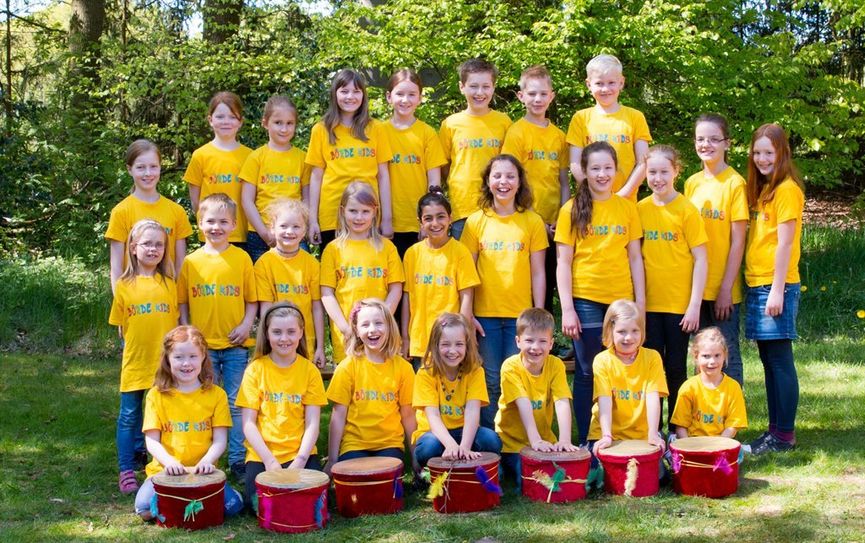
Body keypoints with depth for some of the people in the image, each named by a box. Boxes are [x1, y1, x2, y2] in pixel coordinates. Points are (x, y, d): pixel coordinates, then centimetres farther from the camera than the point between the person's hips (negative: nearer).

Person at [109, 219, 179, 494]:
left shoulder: (169, 284, 2)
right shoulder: (124, 286, -1)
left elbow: (175, 320, 9)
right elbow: (120, 325, 8)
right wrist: (137, 343, 4)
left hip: (165, 363, 1)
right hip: (134, 362, -1)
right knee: (129, 417, 6)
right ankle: (127, 470, 14)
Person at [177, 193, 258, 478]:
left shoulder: (242, 258, 0)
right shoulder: (191, 261, 2)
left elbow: (252, 299, 3)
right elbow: (182, 302, 6)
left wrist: (246, 325, -11)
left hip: (235, 345, -1)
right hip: (202, 345, 1)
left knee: (237, 405, 6)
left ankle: (238, 460, 14)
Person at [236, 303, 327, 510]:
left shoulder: (310, 371, 3)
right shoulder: (255, 369, 1)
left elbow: (312, 424, -1)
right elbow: (248, 423, -2)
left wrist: (300, 460, -16)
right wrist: (269, 460, -14)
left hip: (301, 453, 0)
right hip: (261, 454, 0)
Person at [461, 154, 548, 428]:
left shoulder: (533, 221, 3)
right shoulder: (475, 221, 4)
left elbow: (538, 273, 4)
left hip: (521, 315, 0)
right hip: (485, 315, 0)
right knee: (491, 383, 5)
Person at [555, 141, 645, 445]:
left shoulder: (627, 208, 8)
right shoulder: (572, 210, 1)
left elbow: (635, 257, 9)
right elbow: (563, 263, -2)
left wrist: (640, 303, 4)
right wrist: (567, 309, -8)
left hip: (621, 300, 2)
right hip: (586, 301, -2)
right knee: (587, 373, 3)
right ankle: (585, 442, 11)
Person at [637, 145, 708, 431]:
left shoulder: (687, 209, -6)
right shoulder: (640, 209, 4)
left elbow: (700, 259, -6)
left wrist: (695, 305, -11)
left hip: (679, 304, -3)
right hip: (648, 303, 3)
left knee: (676, 369, 6)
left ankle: (676, 431, 18)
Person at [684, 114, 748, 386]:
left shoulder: (734, 183, -8)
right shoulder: (692, 183, 8)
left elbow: (738, 241, -10)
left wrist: (726, 288, -13)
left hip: (723, 288, -5)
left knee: (727, 355, 1)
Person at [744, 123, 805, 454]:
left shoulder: (786, 189, -10)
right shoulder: (761, 189, 17)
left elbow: (785, 242, -15)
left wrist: (777, 290, -18)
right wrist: (756, 287, 12)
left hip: (776, 285, -9)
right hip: (756, 284, 9)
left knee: (780, 359, -4)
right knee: (768, 359, 12)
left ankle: (785, 435, 1)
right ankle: (775, 428, 19)